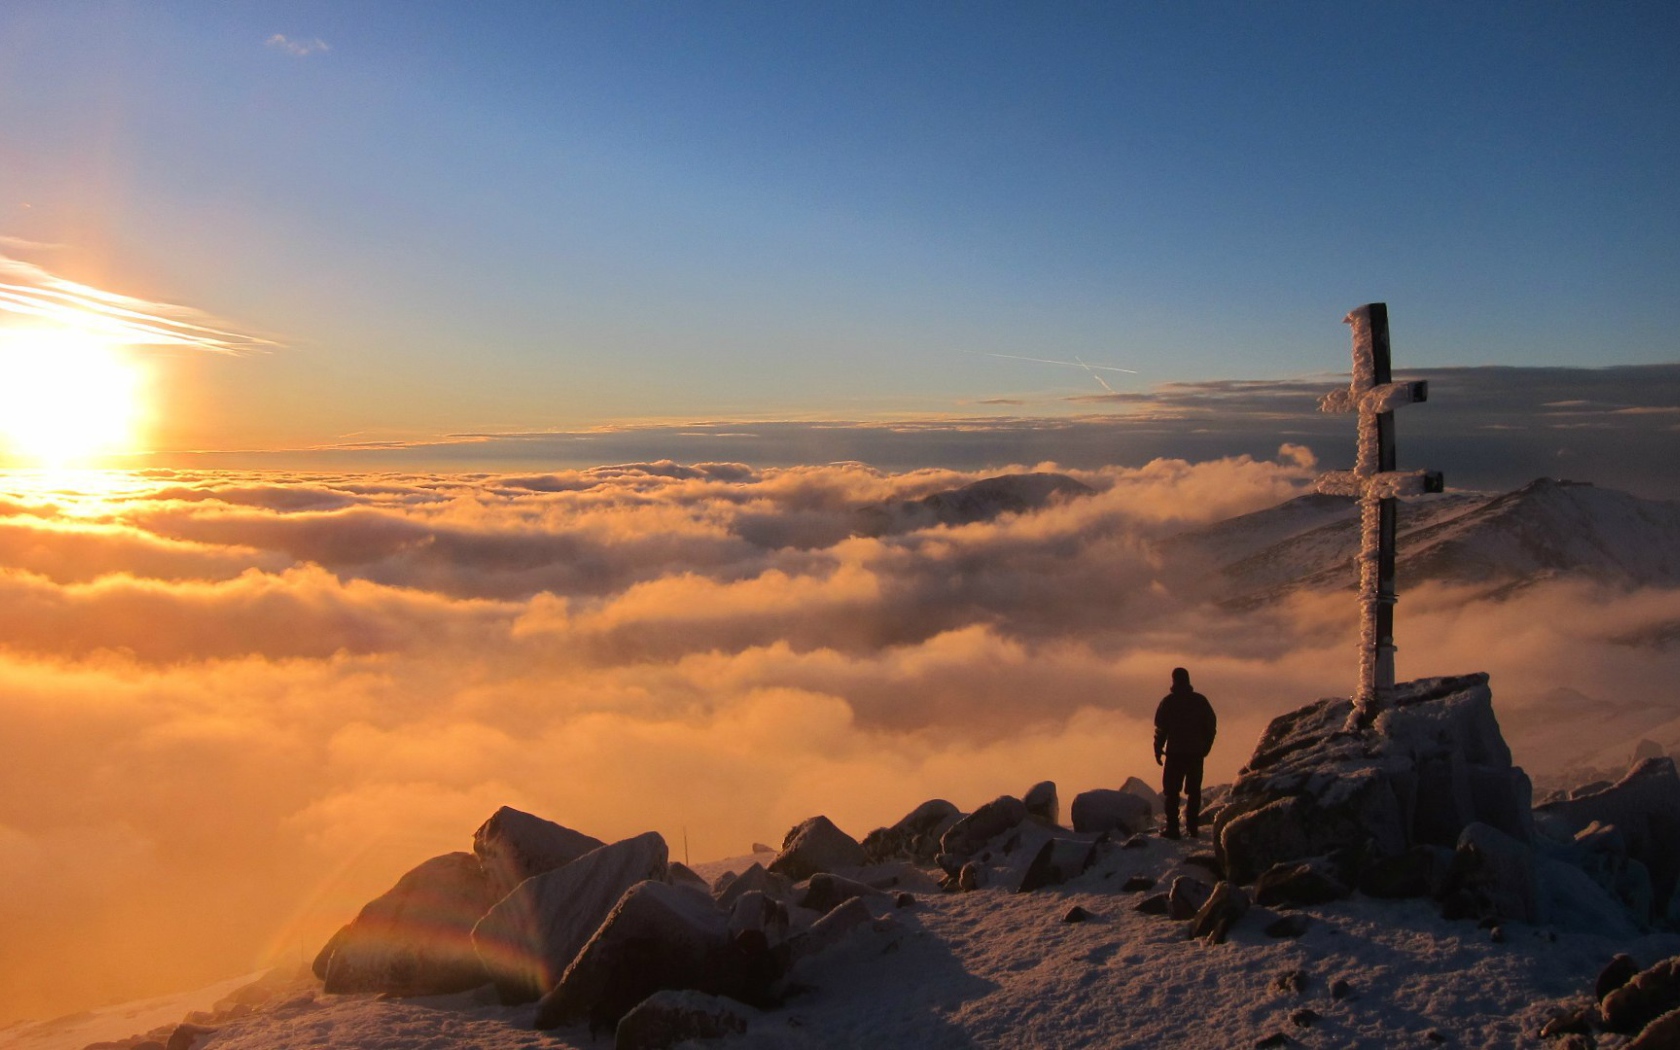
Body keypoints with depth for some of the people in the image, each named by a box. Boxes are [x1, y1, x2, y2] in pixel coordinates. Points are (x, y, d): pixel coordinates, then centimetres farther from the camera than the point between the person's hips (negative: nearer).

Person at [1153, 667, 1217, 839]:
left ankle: (1172, 828, -6)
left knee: (1171, 791, 1)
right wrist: (1205, 747, 16)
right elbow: (1211, 725, 6)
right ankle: (1192, 827, 11)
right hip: (1196, 753, 3)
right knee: (1194, 791, 11)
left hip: (1175, 753, -3)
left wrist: (1158, 750, 2)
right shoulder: (1200, 700, 4)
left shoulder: (1168, 701, -5)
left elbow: (1160, 728, -7)